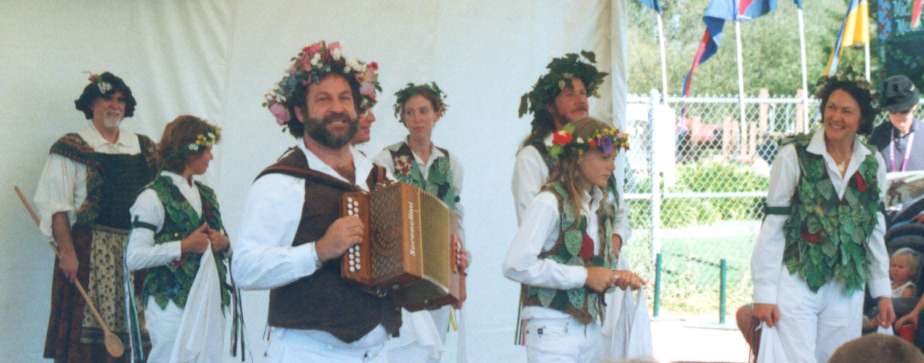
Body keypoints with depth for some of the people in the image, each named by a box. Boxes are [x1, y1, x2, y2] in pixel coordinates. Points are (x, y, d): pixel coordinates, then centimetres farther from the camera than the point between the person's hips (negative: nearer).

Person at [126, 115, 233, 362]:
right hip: (171, 303, -7)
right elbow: (134, 258, -13)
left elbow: (219, 241, 27)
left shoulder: (206, 195, 16)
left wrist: (223, 243, 3)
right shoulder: (153, 198, -7)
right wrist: (184, 247, -15)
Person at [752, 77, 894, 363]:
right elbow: (772, 227, -5)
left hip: (847, 290, 4)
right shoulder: (794, 155, -6)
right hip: (797, 283, -4)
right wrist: (764, 294, -8)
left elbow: (875, 231, 15)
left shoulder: (873, 164, 7)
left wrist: (883, 292, 13)